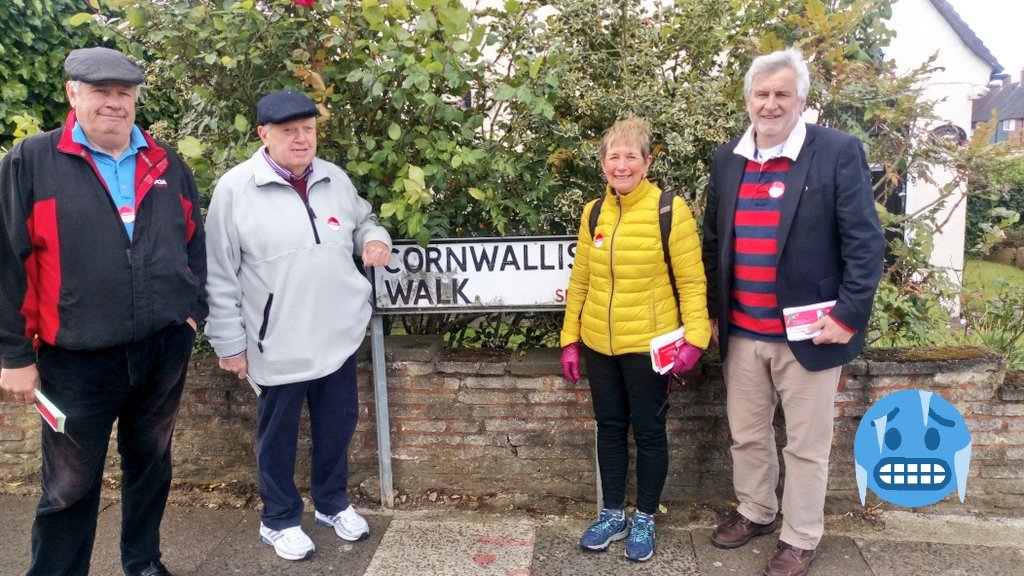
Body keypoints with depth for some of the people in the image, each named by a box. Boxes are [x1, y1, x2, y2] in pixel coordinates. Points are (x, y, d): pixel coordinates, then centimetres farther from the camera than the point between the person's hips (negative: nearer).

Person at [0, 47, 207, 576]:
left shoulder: (165, 162, 6)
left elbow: (194, 239, 13)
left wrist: (193, 308, 5)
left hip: (165, 347, 4)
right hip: (77, 357, -3)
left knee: (151, 464, 19)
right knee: (70, 485, 9)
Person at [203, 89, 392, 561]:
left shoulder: (335, 179, 3)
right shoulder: (235, 189, -11)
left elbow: (362, 221, 20)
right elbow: (220, 276, -8)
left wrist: (375, 239, -5)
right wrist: (230, 343, -7)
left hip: (339, 336, 5)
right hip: (278, 344, -4)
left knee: (337, 427, 18)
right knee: (278, 435, 13)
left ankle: (333, 503, 41)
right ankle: (279, 519, 35)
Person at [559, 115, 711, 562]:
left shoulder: (670, 210, -10)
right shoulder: (593, 213, 5)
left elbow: (691, 281, -9)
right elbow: (580, 281, 9)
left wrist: (694, 337, -16)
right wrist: (570, 339, 9)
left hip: (649, 345, -4)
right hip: (599, 344, 5)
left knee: (648, 431, 9)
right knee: (609, 427, 15)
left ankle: (645, 519, 28)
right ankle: (613, 515, 32)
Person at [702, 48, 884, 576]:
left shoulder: (839, 152, -8)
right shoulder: (727, 159, 6)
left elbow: (865, 242, -10)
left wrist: (849, 315, -15)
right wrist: (711, 313, 10)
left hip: (809, 332, -4)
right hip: (741, 332, 5)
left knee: (806, 445, 10)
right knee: (747, 434, 18)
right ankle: (755, 512, 40)